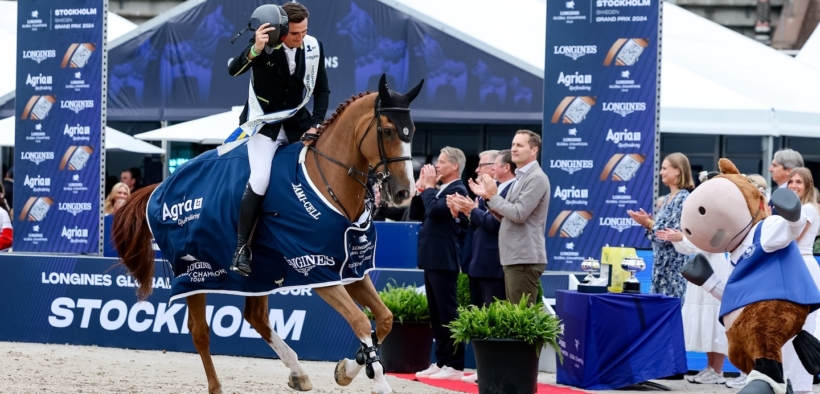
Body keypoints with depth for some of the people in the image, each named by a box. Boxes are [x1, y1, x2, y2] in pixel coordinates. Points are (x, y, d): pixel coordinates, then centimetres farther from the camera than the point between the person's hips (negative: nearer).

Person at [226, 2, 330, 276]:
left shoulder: (314, 48, -4)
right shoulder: (264, 45, -16)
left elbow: (322, 90, 7)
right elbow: (234, 70, -28)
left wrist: (316, 124, -4)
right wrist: (255, 50, -46)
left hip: (298, 122, 5)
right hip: (264, 122, -5)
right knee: (259, 181, -20)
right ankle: (241, 248, -10)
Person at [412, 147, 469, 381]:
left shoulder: (457, 190, -11)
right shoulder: (438, 190, 16)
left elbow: (434, 210, -23)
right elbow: (415, 213, 17)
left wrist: (428, 187, -8)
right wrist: (421, 188, 6)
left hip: (443, 260, -10)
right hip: (431, 259, 10)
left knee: (448, 313, -7)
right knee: (436, 314, 11)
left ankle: (455, 366, -6)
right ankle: (441, 362, 16)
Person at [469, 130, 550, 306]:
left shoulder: (536, 178, -13)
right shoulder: (520, 178, 19)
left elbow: (519, 214, -20)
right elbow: (506, 215, 21)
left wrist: (493, 196, -10)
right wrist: (488, 196, 8)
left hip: (525, 258, -10)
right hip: (514, 257, 10)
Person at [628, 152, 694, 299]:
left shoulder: (684, 199, -13)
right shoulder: (668, 199, 14)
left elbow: (675, 234, -18)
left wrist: (649, 223, -13)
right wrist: (648, 222, 5)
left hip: (675, 264, -9)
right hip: (661, 262, 9)